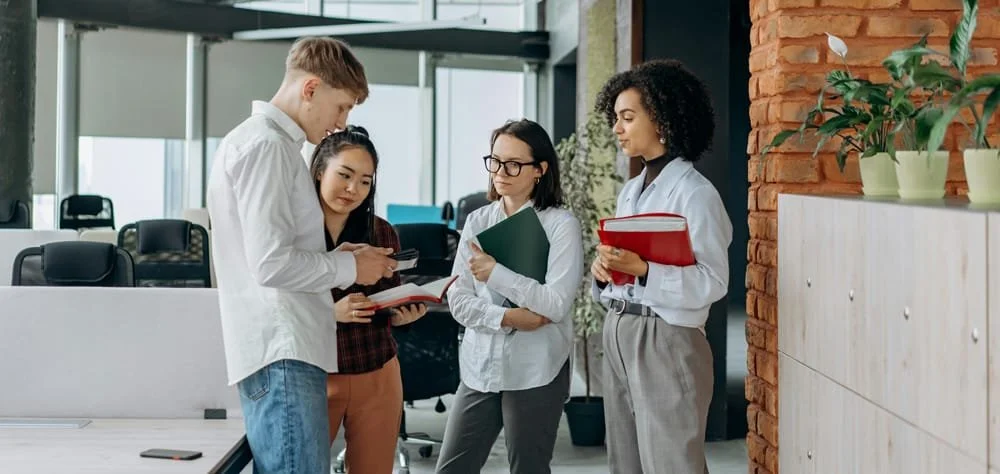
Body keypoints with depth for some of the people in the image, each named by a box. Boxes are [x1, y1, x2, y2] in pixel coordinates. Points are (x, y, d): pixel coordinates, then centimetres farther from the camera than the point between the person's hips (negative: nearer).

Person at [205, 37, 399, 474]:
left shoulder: (252, 140, 21)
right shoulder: (267, 145, -11)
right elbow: (272, 265, -19)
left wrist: (335, 258, 9)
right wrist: (349, 268, -6)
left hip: (282, 351, 10)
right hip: (283, 355, -10)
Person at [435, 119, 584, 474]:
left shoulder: (561, 225, -6)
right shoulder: (477, 222, 8)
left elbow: (556, 305, -14)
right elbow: (458, 300, 3)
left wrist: (496, 274, -20)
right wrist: (507, 318, -13)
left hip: (535, 373, -4)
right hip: (479, 368, 4)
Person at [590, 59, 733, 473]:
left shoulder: (694, 193, -11)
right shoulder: (630, 191, 14)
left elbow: (712, 282, -17)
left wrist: (643, 269, -27)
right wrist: (604, 270, -3)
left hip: (665, 341, -8)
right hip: (618, 335, 8)